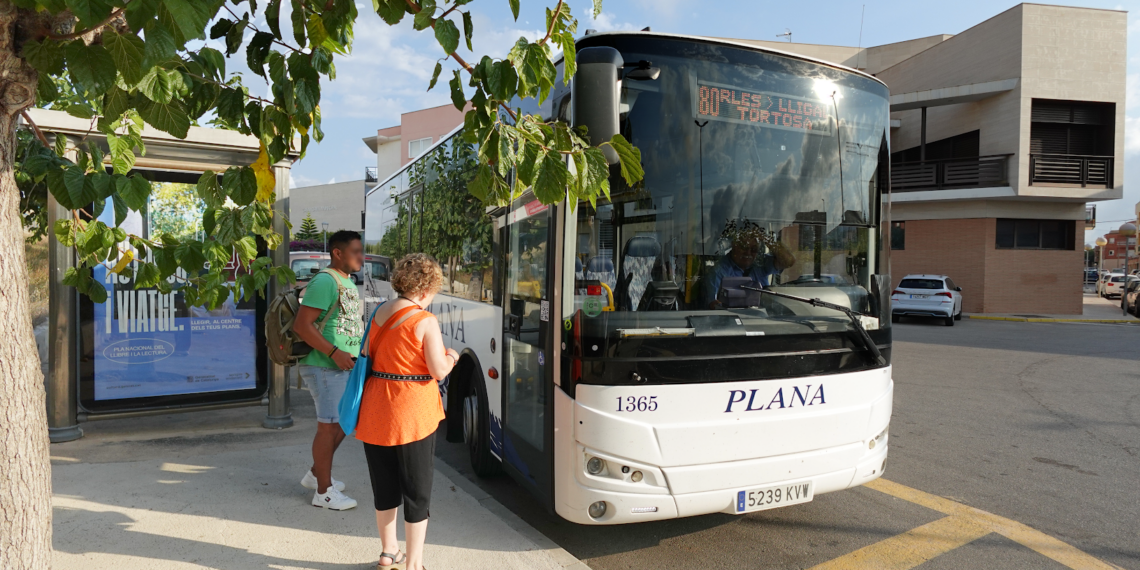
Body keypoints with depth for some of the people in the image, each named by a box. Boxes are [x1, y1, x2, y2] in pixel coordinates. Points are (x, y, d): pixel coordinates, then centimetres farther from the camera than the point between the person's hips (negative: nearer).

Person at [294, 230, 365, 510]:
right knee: (330, 425, -2)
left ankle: (316, 474, 35)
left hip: (344, 366, 10)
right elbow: (302, 325, -23)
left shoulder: (348, 282, 14)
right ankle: (324, 492, 11)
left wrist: (359, 351, 16)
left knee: (342, 422, 18)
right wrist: (334, 353, -26)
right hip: (324, 367, -10)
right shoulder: (325, 281, -17)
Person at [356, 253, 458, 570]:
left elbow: (368, 354, 14)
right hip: (412, 414, -6)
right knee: (417, 490, 7)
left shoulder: (379, 314, 5)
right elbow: (439, 371, -13)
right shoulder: (425, 321, -14)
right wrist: (451, 357, 6)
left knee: (384, 485, 19)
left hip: (375, 411, 6)